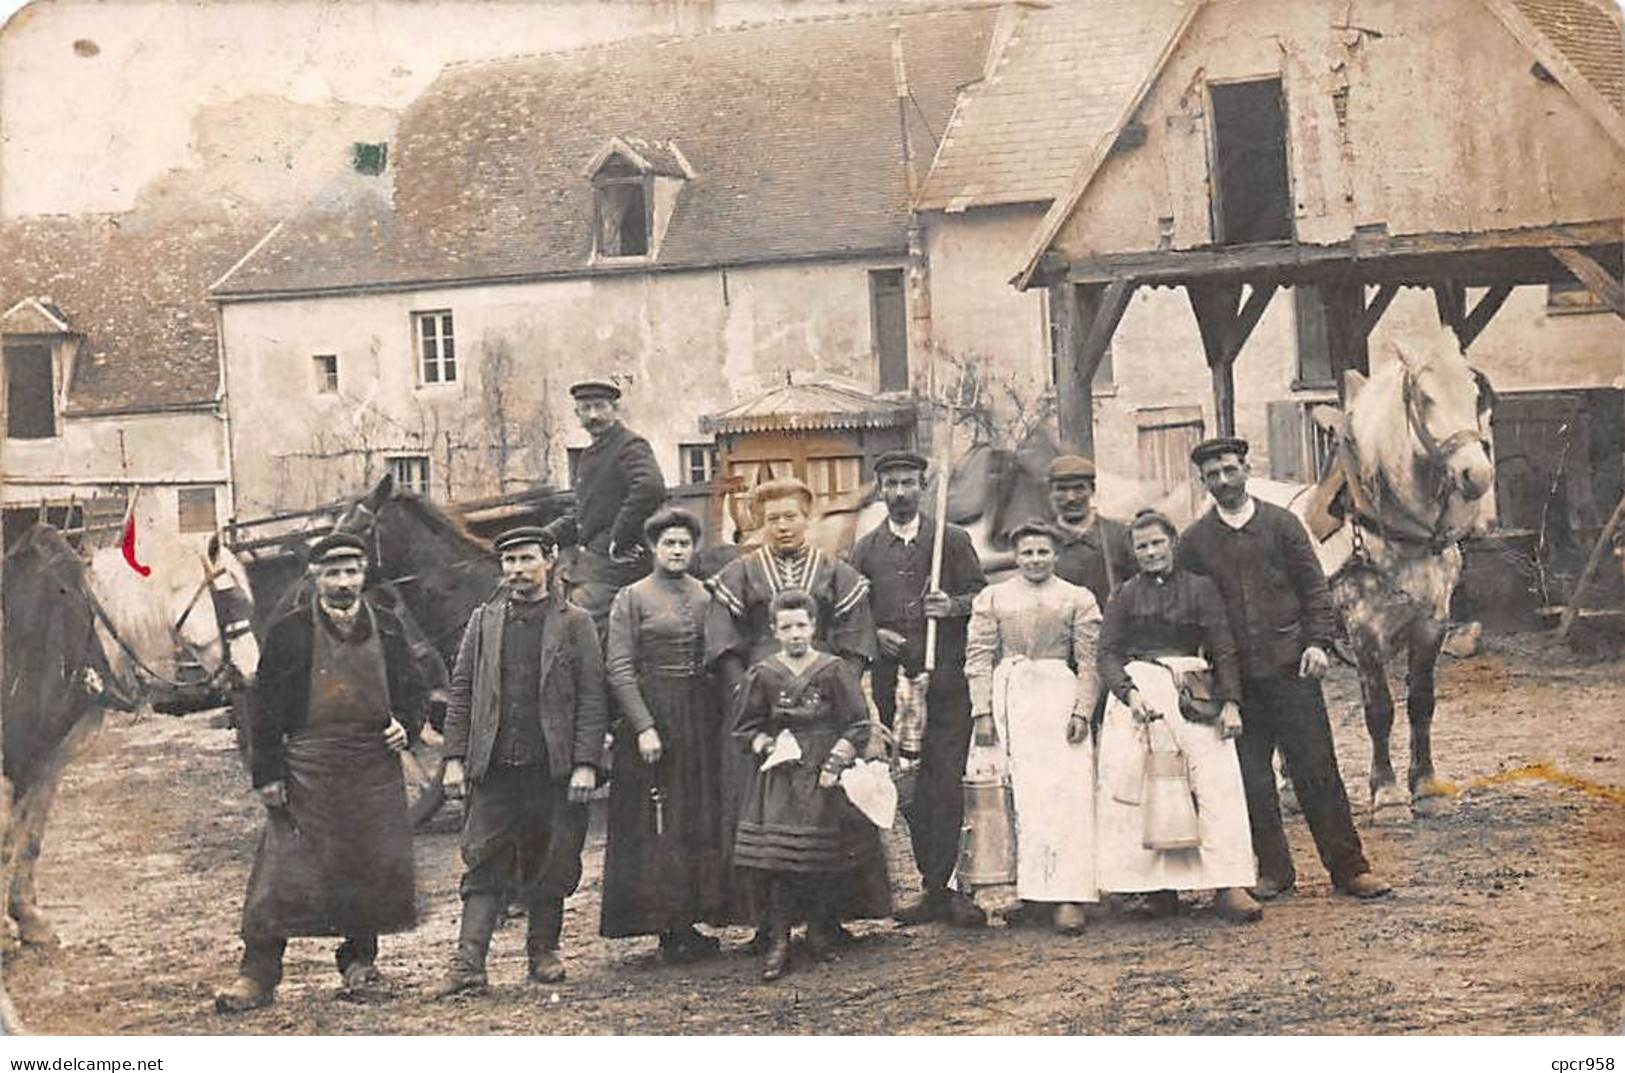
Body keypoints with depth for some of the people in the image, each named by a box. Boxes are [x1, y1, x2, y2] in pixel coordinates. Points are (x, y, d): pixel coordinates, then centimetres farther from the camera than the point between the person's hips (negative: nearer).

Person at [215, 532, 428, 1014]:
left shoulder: (387, 629, 9)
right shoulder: (288, 632, -1)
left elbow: (414, 690, 19)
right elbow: (265, 707, -1)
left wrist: (405, 726, -2)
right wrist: (267, 774, -6)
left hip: (374, 770, 3)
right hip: (307, 770, -3)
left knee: (372, 868, 7)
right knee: (284, 870, -5)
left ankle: (361, 964, 23)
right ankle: (258, 973, 0)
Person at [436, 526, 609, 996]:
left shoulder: (574, 623, 4)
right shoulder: (484, 621, 11)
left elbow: (592, 697, 0)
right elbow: (461, 691, 10)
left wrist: (585, 764, -9)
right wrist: (455, 758, 1)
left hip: (554, 767, -1)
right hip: (494, 767, 1)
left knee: (552, 865, 6)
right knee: (484, 865, -4)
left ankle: (543, 951, 21)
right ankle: (469, 962, -7)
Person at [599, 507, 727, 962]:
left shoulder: (708, 597, 12)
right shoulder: (632, 599, -1)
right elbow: (620, 670, -7)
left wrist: (724, 716, 6)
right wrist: (644, 727, -15)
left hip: (703, 718, 5)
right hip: (652, 715, -5)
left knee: (702, 819, 5)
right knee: (657, 824, -4)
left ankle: (688, 920, 12)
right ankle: (667, 928, 0)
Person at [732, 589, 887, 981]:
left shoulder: (834, 670, 0)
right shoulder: (763, 675, 4)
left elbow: (857, 727, 0)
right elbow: (746, 729, 10)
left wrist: (834, 761, -10)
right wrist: (769, 747, -8)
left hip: (825, 776, 0)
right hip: (778, 777, 0)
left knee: (824, 859, 1)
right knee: (772, 857, -10)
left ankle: (819, 932, 17)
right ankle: (777, 941, -7)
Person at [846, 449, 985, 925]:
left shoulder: (953, 541, 9)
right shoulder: (865, 550, 12)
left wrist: (953, 606, -9)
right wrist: (874, 634, -5)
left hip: (947, 680, -1)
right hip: (891, 683, 2)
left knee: (946, 783, -7)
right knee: (909, 785, 1)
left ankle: (938, 887, -4)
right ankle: (935, 888, 7)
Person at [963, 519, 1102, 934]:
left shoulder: (1078, 599, 11)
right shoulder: (992, 598, 13)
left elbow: (1089, 661, 5)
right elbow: (978, 658, 7)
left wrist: (1082, 711, -7)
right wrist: (982, 712, -4)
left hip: (1060, 696, -1)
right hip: (1009, 698, 1)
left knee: (1066, 794, -11)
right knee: (1018, 792, -5)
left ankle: (1068, 897, -16)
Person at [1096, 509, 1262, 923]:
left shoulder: (1200, 588, 11)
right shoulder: (1126, 595, 14)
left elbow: (1223, 650, 7)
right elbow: (1108, 654, 6)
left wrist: (1230, 702, -5)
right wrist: (1130, 693, -12)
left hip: (1192, 690, -1)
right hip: (1136, 689, 1)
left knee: (1218, 780, -14)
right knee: (1131, 779, -10)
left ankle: (1228, 886, -17)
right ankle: (1158, 887, -6)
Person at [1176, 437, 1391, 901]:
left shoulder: (1281, 523, 5)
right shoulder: (1195, 541, 6)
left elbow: (1314, 585, 5)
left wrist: (1317, 641, -7)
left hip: (1290, 668, -1)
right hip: (1234, 677, 1)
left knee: (1317, 769, -1)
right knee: (1252, 779, 4)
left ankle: (1348, 867, 5)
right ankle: (1273, 871, 15)